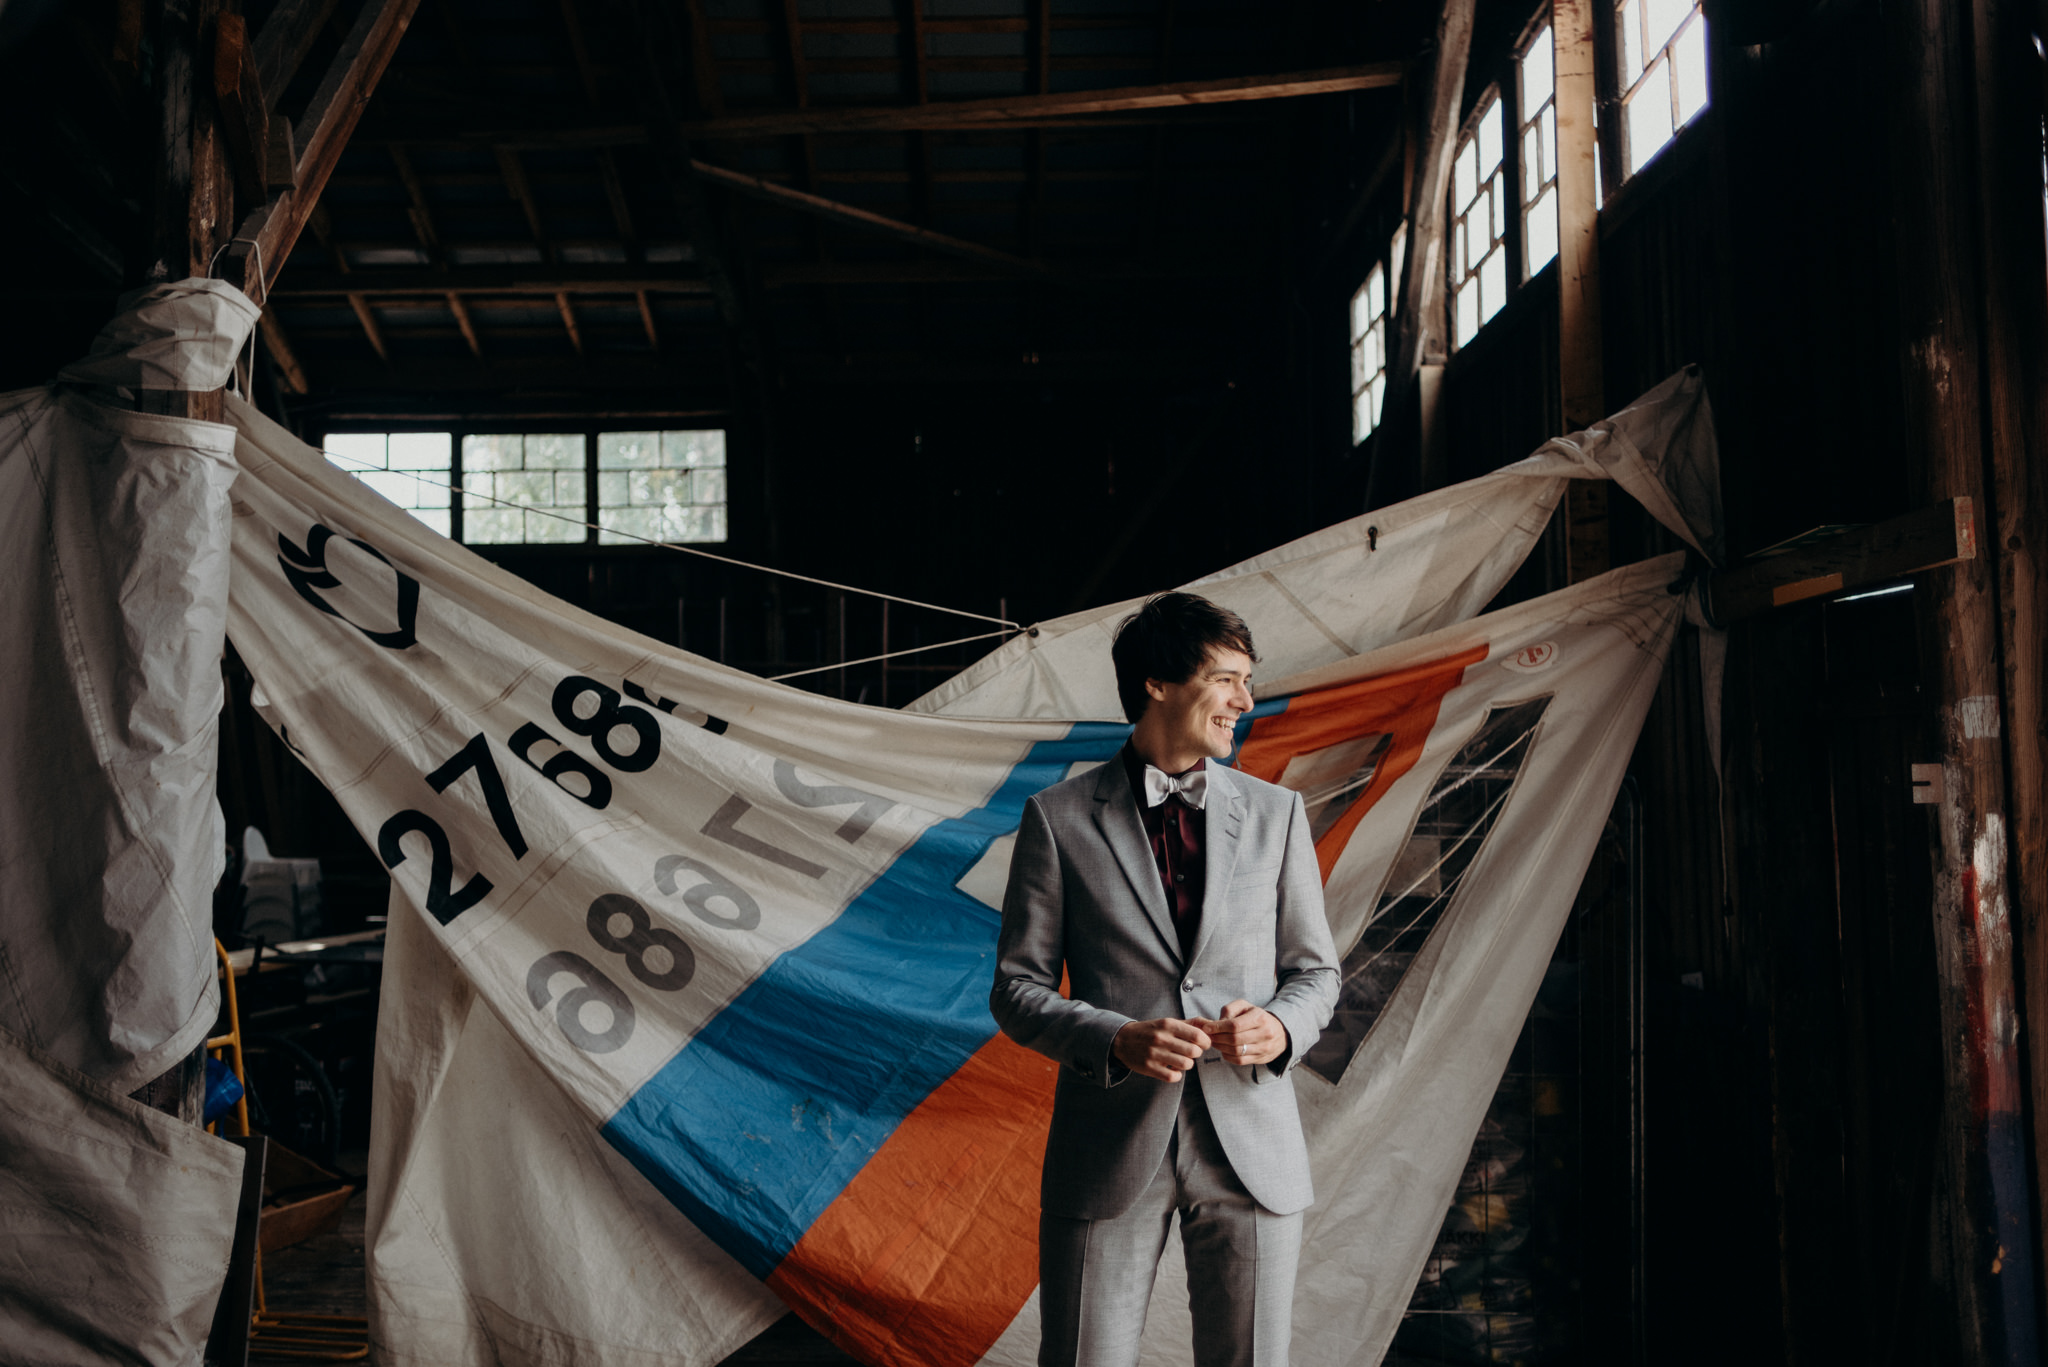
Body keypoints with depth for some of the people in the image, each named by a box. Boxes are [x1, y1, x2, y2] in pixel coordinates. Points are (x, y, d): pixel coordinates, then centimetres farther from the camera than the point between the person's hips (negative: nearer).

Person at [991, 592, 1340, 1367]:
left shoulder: (1275, 814, 7)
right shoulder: (1058, 819, -1)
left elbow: (1315, 971, 12)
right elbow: (1017, 989, 0)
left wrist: (1280, 1028, -10)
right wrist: (1116, 1042, -17)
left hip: (1250, 1145, 2)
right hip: (1109, 1148, -2)